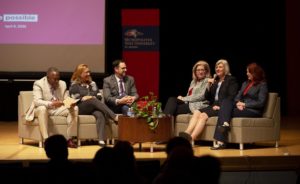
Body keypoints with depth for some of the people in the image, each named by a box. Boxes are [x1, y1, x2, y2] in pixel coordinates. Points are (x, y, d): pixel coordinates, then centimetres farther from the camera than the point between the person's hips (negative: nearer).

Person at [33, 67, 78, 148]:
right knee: (42, 108, -39)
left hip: (58, 109, 5)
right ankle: (46, 139, -41)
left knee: (74, 108, -17)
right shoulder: (39, 84, -13)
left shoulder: (62, 84, 3)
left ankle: (70, 139, -20)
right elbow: (37, 101, -25)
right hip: (43, 109, -5)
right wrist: (51, 104, -40)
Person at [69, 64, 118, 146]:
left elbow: (99, 95, 17)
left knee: (100, 115, -35)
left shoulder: (92, 83, 25)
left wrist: (95, 97, -4)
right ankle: (115, 117, -45)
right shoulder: (74, 85, 12)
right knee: (94, 101, -35)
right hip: (81, 108, -3)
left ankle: (101, 140, -51)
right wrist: (82, 98, -14)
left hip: (93, 107, 3)